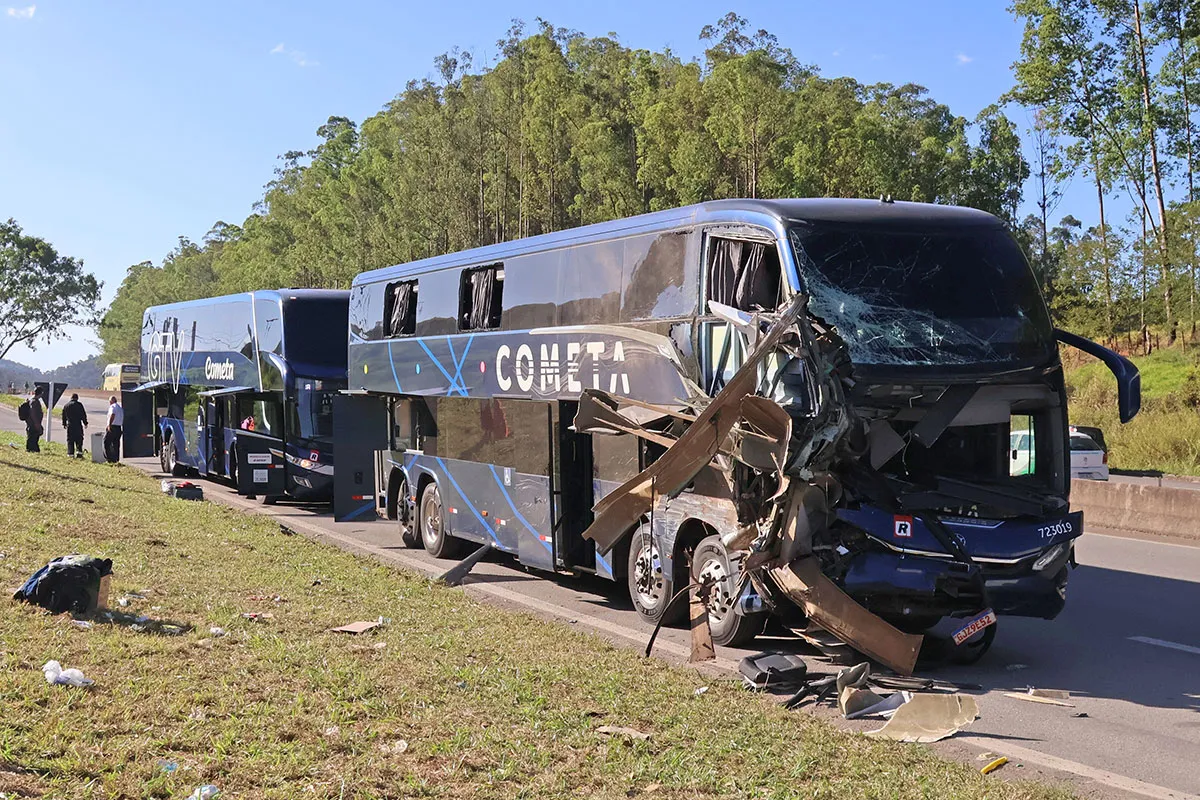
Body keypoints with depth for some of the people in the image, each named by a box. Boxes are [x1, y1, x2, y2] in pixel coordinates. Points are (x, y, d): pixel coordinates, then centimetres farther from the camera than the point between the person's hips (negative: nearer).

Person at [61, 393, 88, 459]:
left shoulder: (66, 406, 10)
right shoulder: (79, 405, -4)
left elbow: (64, 416, 17)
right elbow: (83, 415, -3)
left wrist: (64, 424, 26)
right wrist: (85, 423, 4)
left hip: (69, 425, 3)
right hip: (78, 425, -3)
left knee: (70, 440, 8)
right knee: (79, 439, 3)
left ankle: (70, 453, 5)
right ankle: (79, 452, -10)